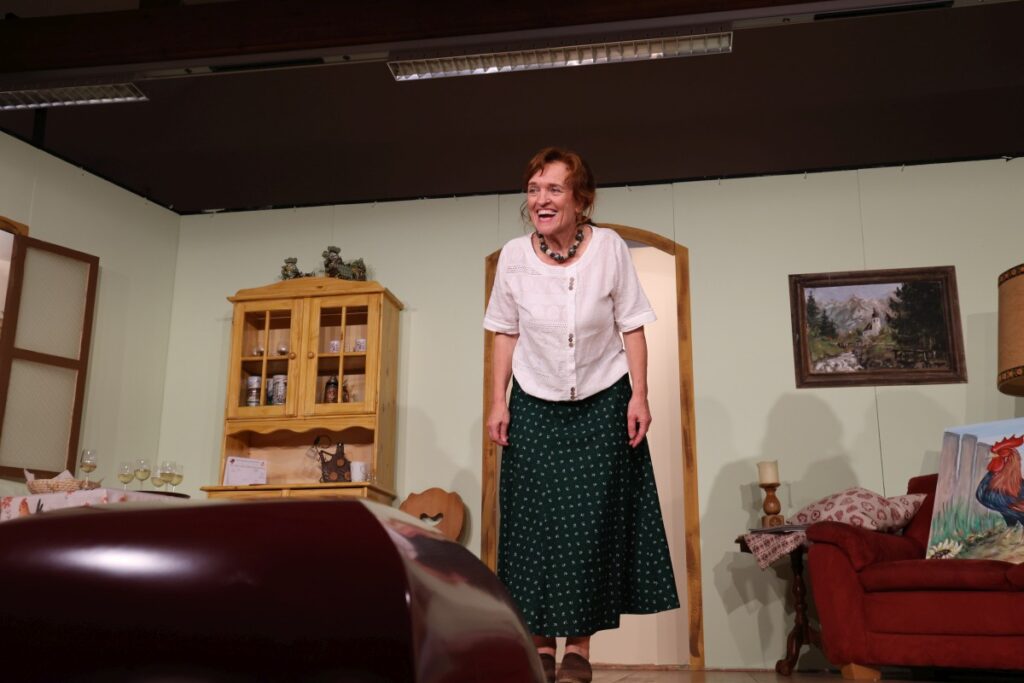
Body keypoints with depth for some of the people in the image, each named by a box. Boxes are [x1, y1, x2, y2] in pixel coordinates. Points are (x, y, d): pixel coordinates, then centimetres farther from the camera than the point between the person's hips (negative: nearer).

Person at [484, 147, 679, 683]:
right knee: (535, 519, 2)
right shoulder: (513, 256, -7)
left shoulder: (610, 248, -12)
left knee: (593, 521, 0)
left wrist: (639, 396, -10)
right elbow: (506, 333, 2)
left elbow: (630, 326, -5)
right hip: (535, 405, 2)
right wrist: (498, 402, -1)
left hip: (603, 403, -1)